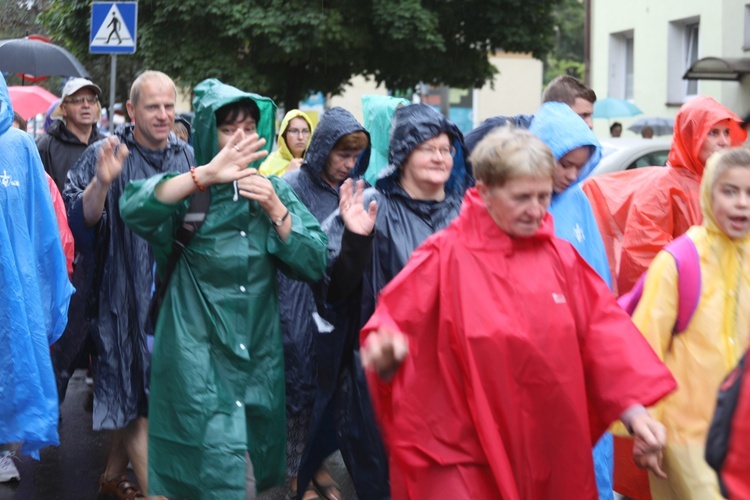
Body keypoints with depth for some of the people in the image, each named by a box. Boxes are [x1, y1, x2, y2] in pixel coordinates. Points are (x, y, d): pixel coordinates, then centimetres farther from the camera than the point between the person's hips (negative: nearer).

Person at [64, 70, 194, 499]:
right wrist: (102, 182, -35)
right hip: (126, 293, -5)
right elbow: (82, 218, -16)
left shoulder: (187, 157, 5)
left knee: (139, 389, 15)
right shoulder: (106, 155, -8)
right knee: (136, 387, -3)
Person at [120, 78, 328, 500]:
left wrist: (275, 209, -13)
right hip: (198, 357, -4)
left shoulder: (274, 191, 7)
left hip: (260, 355, 4)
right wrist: (207, 174, -33)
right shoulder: (189, 193, -3)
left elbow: (314, 264, -2)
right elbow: (135, 208, -26)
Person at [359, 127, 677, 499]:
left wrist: (634, 409, -7)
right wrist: (386, 355, -35)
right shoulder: (444, 257, -8)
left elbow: (603, 330, 3)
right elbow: (394, 326, -12)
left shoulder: (560, 257, 5)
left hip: (549, 453, 5)